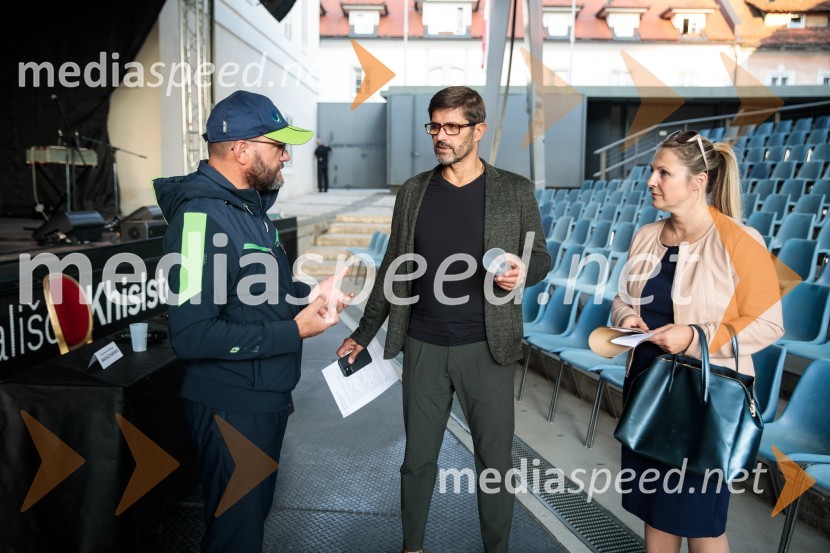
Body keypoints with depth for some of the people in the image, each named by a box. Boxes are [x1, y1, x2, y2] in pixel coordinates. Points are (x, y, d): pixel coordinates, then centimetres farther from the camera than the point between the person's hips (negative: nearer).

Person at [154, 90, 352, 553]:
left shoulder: (249, 207, 9)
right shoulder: (203, 216, -22)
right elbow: (192, 335, -28)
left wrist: (310, 294, 0)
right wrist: (294, 331, -23)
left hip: (267, 399, 9)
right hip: (232, 408, -9)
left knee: (255, 514, 24)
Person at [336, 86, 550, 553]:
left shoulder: (515, 191, -1)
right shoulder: (413, 192, 5)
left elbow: (540, 256, 6)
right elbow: (394, 268, 10)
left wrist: (523, 272, -19)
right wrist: (364, 334, 12)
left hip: (487, 348, -2)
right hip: (424, 348, 2)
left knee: (495, 460, 9)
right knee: (418, 457, 13)